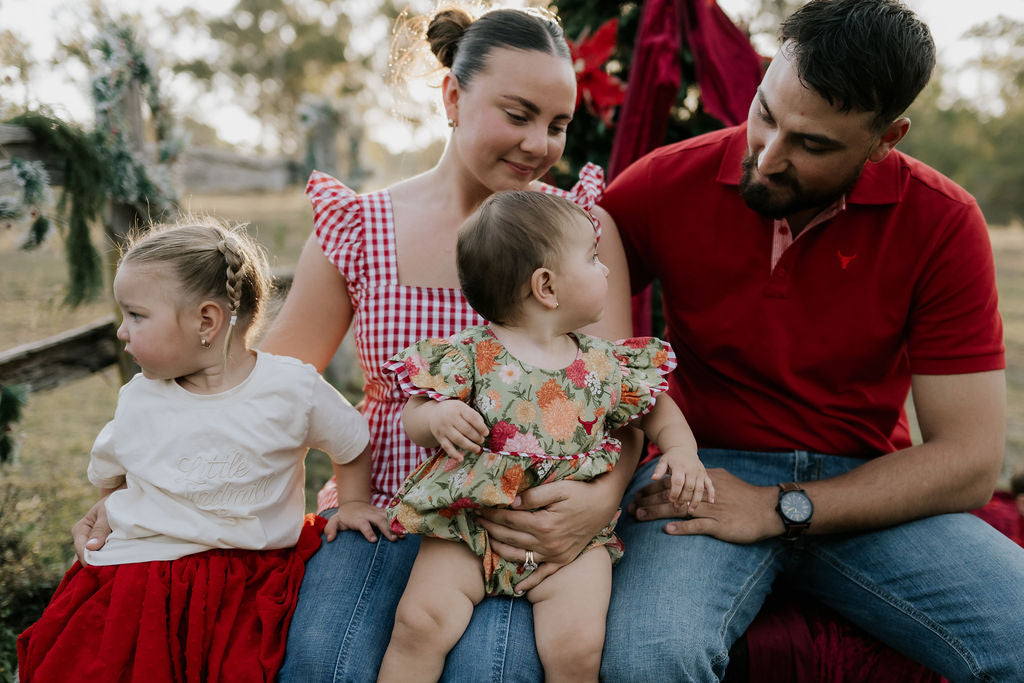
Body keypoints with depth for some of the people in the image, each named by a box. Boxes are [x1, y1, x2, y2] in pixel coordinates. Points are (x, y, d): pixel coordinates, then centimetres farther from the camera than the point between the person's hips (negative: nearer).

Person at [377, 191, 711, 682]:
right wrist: (437, 417, -23)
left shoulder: (606, 366, 5)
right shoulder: (468, 355, -4)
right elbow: (413, 421, 0)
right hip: (469, 527, -1)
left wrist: (681, 450, 1)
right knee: (420, 622, -17)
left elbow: (657, 409, 20)